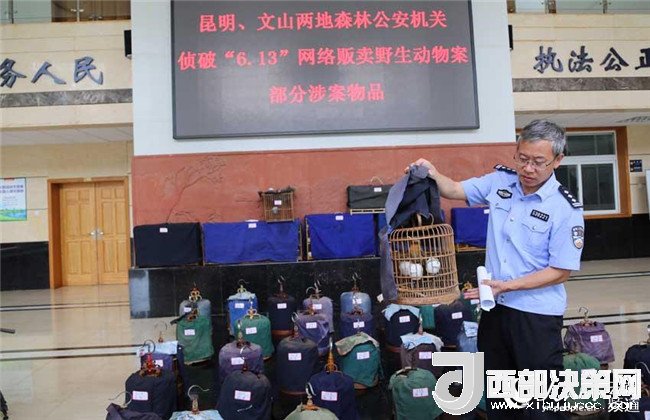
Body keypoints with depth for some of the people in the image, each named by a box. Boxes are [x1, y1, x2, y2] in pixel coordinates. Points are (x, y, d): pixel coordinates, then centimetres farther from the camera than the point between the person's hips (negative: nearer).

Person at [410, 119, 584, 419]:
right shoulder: (500, 181, -1)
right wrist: (433, 174, -12)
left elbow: (561, 271, -13)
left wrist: (508, 286, -19)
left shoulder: (566, 209, -14)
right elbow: (455, 190, 9)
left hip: (537, 315, -4)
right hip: (495, 307, 5)